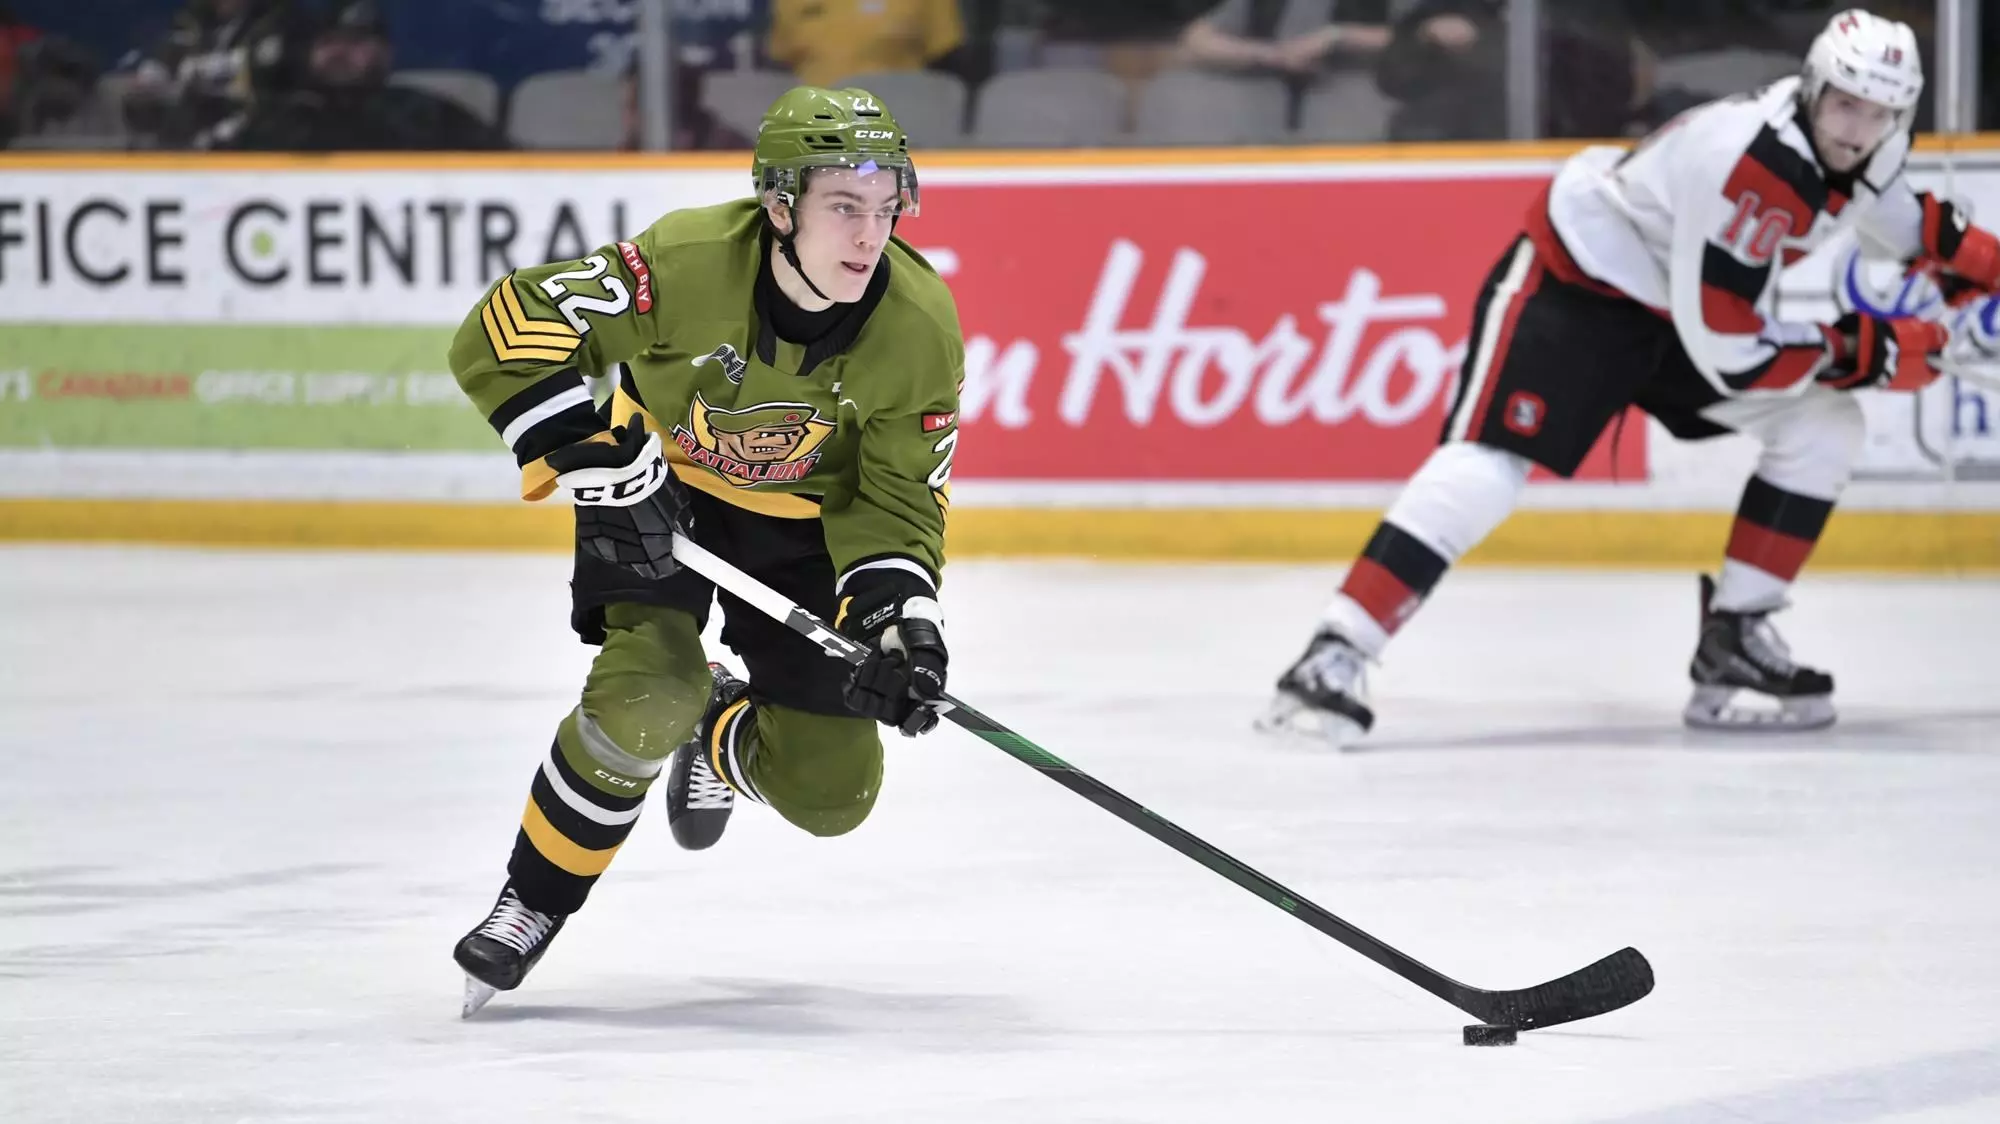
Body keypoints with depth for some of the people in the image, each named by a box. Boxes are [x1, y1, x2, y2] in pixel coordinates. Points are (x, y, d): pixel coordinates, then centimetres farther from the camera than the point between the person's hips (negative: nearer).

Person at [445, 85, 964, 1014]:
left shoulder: (919, 327, -25)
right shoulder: (687, 264, -33)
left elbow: (896, 502, -14)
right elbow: (507, 331, -30)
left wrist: (902, 621, -31)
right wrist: (599, 469, -34)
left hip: (805, 519, 3)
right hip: (658, 484, -3)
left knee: (830, 794, -3)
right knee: (645, 697, -27)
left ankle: (724, 742, 33)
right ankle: (534, 903, -4)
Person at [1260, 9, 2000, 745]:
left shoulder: (1865, 147, -7)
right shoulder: (1751, 158, -33)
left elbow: (1895, 217, 21)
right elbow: (1725, 346, -30)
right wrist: (1869, 353, -24)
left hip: (1676, 298, 9)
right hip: (1575, 277, -9)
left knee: (1823, 427, 0)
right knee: (1490, 460, -23)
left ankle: (1735, 636, 5)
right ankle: (1334, 658, -29)